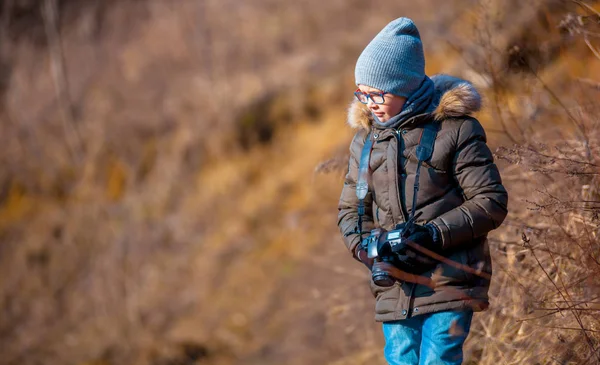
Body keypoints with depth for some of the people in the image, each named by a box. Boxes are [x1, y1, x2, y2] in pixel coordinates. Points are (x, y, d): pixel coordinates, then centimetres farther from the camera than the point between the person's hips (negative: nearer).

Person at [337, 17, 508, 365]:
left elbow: (491, 202, -7)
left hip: (450, 283, -5)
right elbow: (351, 210, 17)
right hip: (395, 289, 5)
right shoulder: (366, 139, 11)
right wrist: (367, 247, -5)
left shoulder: (454, 128, -5)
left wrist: (435, 234, -17)